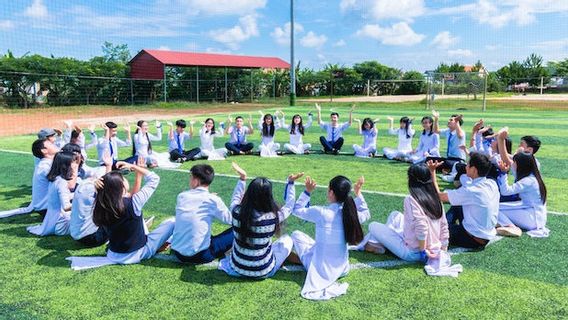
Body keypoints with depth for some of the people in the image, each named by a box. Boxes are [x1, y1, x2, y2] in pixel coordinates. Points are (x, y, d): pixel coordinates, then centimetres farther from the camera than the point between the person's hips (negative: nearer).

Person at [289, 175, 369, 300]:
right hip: (342, 269, 4)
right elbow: (366, 214, 14)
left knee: (296, 234, 13)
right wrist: (358, 193, 13)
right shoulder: (351, 213, -12)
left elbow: (296, 210, -4)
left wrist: (307, 191, 1)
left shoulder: (320, 212, -23)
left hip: (320, 270, -4)